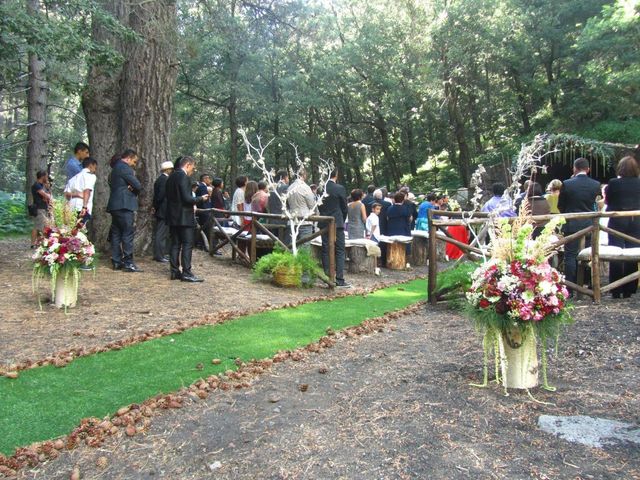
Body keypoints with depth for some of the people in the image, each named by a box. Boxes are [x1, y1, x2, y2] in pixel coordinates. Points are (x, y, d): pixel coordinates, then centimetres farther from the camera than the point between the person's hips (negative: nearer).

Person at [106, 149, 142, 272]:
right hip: (124, 205, -10)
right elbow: (138, 185, -15)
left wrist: (130, 187, 5)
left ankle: (116, 262, 13)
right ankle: (128, 262, -9)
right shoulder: (125, 168, -11)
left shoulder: (115, 168, 19)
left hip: (115, 205, 10)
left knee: (116, 234, 9)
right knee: (128, 234, -8)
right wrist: (135, 188, 9)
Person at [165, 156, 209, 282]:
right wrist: (201, 198, -4)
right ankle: (186, 273, -5)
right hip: (184, 217, -9)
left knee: (175, 244, 10)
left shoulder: (171, 177, 13)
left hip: (173, 216, 9)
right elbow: (187, 198, -20)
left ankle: (175, 272, 12)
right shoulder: (184, 177, -14)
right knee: (187, 245, -5)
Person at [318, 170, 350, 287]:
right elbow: (344, 208, -3)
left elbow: (318, 206, 6)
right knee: (339, 251, 0)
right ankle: (339, 279, -3)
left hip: (323, 223, 4)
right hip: (337, 223, -4)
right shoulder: (340, 188, -10)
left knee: (326, 250, 9)